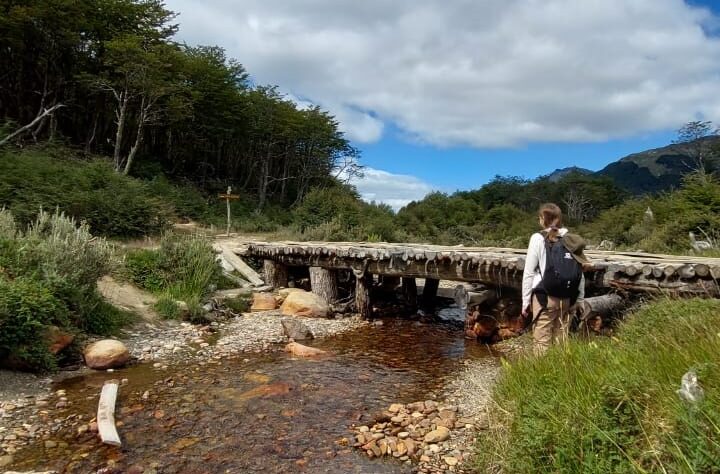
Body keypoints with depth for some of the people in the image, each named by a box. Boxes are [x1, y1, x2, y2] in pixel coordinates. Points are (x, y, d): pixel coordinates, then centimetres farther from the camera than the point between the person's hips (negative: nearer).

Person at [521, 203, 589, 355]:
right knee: (561, 342, 13)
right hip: (567, 299, 5)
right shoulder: (572, 240, 6)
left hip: (545, 297, -5)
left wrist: (525, 301, 1)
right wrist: (578, 299, 14)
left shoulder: (538, 238, -5)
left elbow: (529, 273, -5)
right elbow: (581, 273, 6)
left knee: (541, 342, 1)